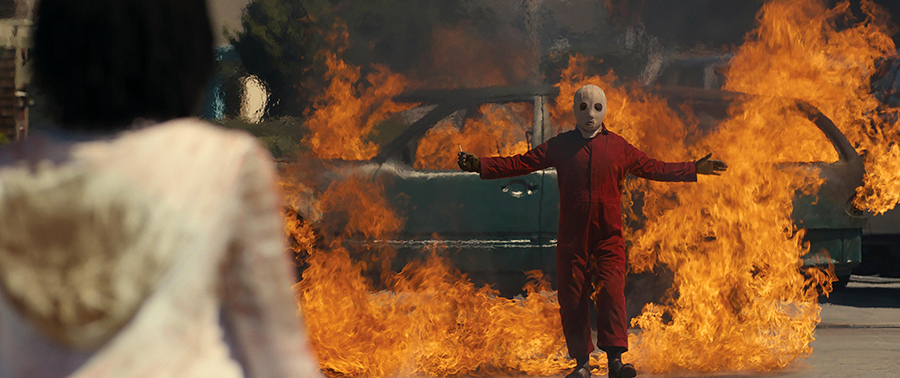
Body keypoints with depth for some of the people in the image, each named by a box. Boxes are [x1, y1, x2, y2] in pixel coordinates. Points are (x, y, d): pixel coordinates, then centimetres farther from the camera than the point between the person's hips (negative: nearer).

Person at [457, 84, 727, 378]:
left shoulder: (618, 147, 10)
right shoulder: (561, 146, 9)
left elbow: (652, 168, 18)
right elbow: (523, 163, 6)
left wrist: (694, 169, 14)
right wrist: (480, 166, -4)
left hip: (609, 237, -1)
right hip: (572, 238, 1)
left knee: (611, 291, -16)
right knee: (572, 299, 0)